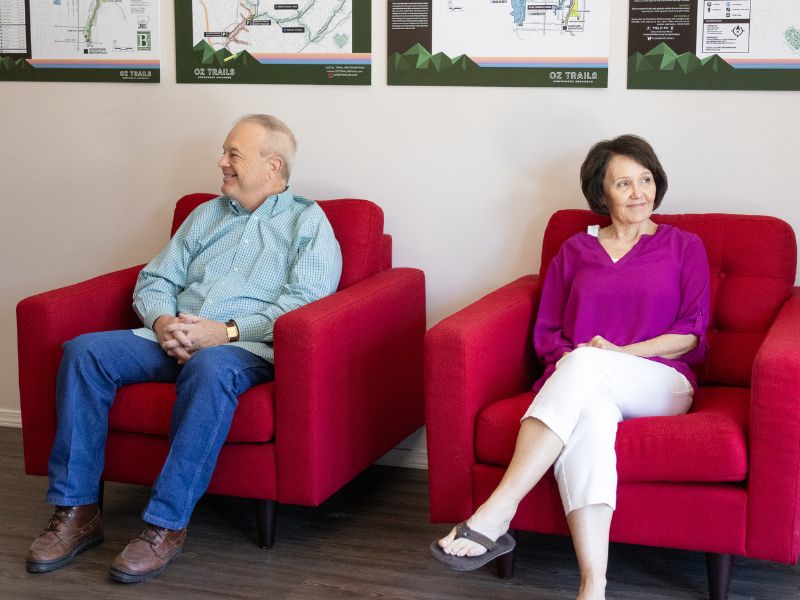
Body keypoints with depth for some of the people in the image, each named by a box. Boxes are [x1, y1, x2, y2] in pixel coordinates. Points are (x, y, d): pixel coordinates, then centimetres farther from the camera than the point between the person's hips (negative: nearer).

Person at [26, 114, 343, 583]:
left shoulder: (308, 222, 8)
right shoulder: (206, 215, 26)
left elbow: (305, 302, -8)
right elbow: (154, 281, 20)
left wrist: (226, 331, -18)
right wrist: (163, 322, -4)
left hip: (245, 347, -6)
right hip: (172, 340, 6)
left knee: (210, 368, -40)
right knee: (85, 351, -19)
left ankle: (166, 525, -35)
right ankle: (76, 511, -18)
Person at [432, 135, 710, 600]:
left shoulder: (684, 247, 16)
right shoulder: (575, 251, 21)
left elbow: (692, 335, 6)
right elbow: (546, 333, 16)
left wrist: (619, 353, -8)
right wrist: (570, 356, -8)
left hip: (660, 384, -1)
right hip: (581, 385, 1)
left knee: (585, 364, -36)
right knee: (588, 413, -39)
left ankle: (495, 514, -43)